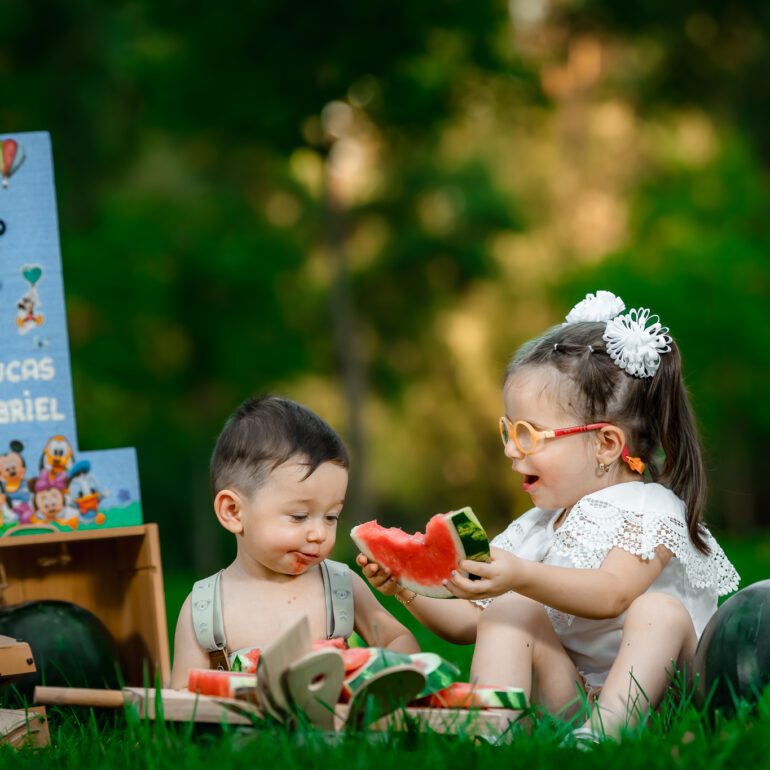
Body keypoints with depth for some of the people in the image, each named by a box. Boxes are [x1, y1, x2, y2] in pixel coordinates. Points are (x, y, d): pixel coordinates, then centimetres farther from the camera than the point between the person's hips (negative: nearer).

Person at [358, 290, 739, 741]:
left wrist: (522, 577, -40)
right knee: (509, 608, -13)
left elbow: (611, 594, -24)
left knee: (660, 611, -30)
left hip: (649, 691, -5)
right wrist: (410, 590, 0)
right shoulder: (536, 530, 16)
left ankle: (603, 734, -46)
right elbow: (470, 623, 19)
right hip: (566, 699, 5)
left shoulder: (651, 510, -5)